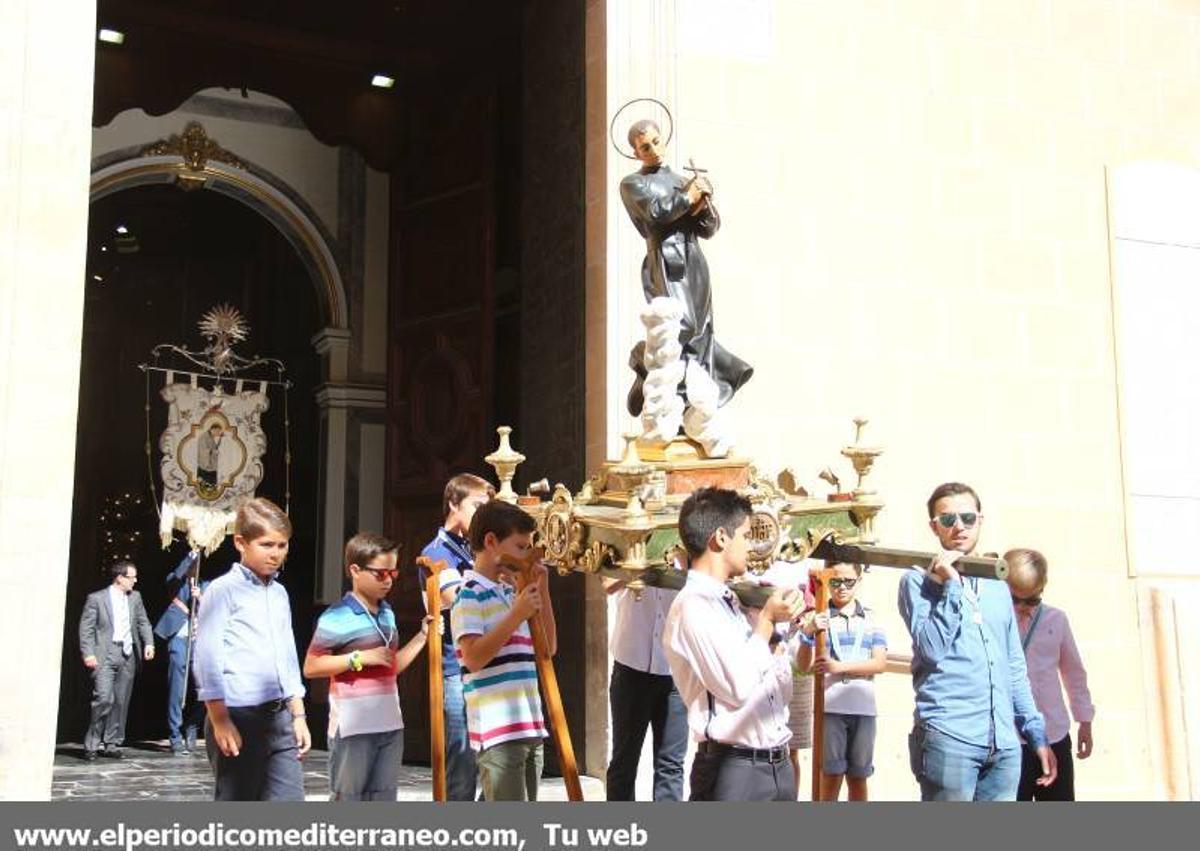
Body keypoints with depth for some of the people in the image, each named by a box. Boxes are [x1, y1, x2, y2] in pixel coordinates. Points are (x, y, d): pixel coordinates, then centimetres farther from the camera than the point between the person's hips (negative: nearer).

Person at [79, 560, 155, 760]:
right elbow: (86, 628, -3)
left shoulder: (135, 597, 14)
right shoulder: (96, 598, -1)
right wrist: (88, 654, -12)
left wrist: (148, 643, -2)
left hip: (128, 655, 5)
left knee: (121, 701, 6)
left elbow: (143, 622, 15)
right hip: (105, 655, -5)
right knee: (104, 698, -15)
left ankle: (111, 744, 14)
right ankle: (91, 744, -4)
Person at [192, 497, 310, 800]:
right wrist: (220, 721, -14)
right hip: (238, 718, -6)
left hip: (279, 718, 6)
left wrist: (298, 715, 16)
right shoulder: (223, 590, -5)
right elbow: (207, 659, -9)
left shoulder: (279, 594, 16)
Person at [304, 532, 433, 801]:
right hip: (352, 727, -7)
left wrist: (422, 636, 10)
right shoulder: (337, 617, -11)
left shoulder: (387, 614, 12)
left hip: (390, 725, 7)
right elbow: (311, 667, -14)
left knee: (383, 803, 11)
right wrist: (360, 658, -20)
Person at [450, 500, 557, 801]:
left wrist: (542, 590, 12)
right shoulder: (469, 594, -8)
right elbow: (473, 658, -19)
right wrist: (517, 615, -20)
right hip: (497, 730, -9)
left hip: (530, 727, 9)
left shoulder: (512, 593, 17)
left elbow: (548, 648, 20)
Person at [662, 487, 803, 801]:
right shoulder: (692, 606, -13)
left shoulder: (731, 603, 14)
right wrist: (767, 620, -11)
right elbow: (739, 687, -22)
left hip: (777, 765, 9)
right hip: (735, 771, -9)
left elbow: (781, 691, 20)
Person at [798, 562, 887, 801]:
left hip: (863, 708, 2)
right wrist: (808, 635, -22)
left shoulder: (871, 620, 10)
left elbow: (880, 663, -2)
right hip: (829, 706, -2)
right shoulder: (817, 618, 3)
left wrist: (840, 666, -15)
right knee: (831, 775, 0)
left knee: (858, 777, 9)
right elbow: (805, 665, -3)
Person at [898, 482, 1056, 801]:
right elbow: (932, 649, -12)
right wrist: (951, 585, -11)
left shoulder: (998, 587, 19)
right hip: (948, 737, -5)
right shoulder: (919, 580, 3)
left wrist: (1037, 733, 15)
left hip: (1004, 744, 5)